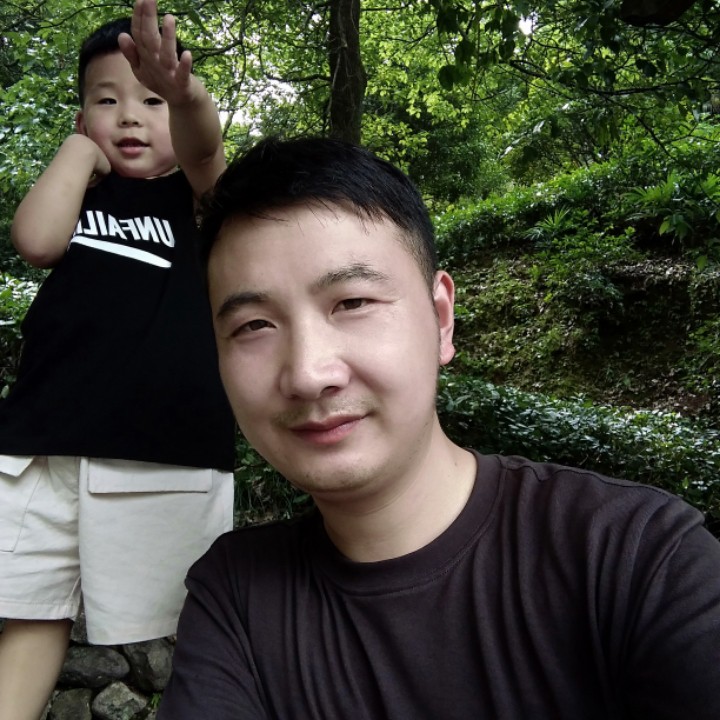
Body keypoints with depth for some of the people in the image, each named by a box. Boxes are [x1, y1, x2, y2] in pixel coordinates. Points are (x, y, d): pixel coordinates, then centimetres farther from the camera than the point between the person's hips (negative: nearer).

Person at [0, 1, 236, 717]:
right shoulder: (77, 192, 17)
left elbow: (202, 147, -15)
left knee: (192, 620, 0)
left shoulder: (192, 193, 10)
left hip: (168, 447, -3)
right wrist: (82, 144, 6)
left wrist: (184, 93, -37)